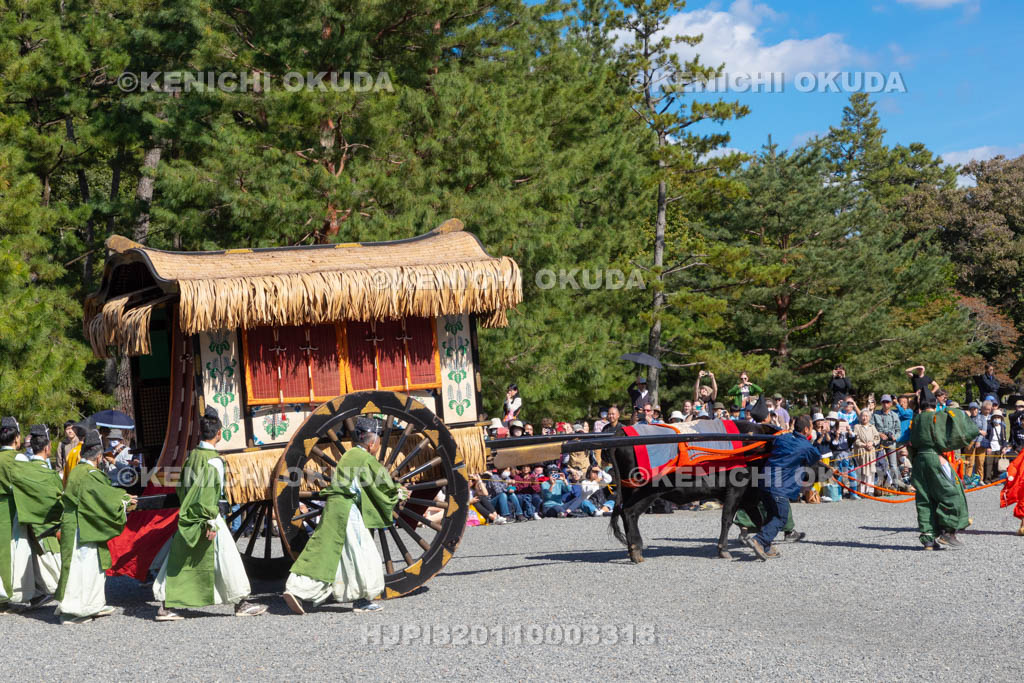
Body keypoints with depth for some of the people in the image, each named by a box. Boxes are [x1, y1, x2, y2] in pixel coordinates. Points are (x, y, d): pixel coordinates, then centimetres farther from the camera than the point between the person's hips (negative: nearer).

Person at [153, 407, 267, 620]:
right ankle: (240, 604, 11)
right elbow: (209, 492, -19)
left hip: (187, 517, 7)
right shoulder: (213, 460, -14)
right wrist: (211, 522, -18)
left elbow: (182, 487, 14)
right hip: (205, 518, -7)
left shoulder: (191, 455, 7)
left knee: (178, 562, 10)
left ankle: (164, 606, 8)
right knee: (226, 558, 4)